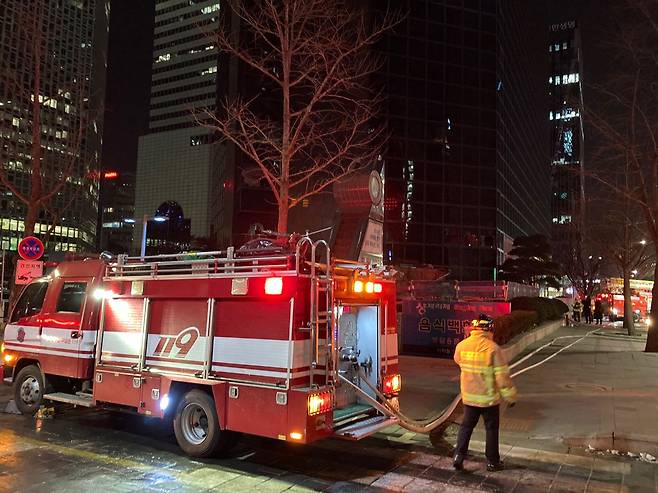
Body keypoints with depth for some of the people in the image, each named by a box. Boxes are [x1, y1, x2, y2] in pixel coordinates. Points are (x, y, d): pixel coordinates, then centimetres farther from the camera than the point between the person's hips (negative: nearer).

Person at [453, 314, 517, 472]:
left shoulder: (461, 346, -6)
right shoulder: (493, 348, -19)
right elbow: (503, 376, -16)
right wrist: (511, 397, -5)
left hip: (469, 397, 3)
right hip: (489, 398, -3)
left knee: (466, 426, 17)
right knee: (491, 429, 14)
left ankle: (459, 456, 9)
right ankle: (492, 462, 23)